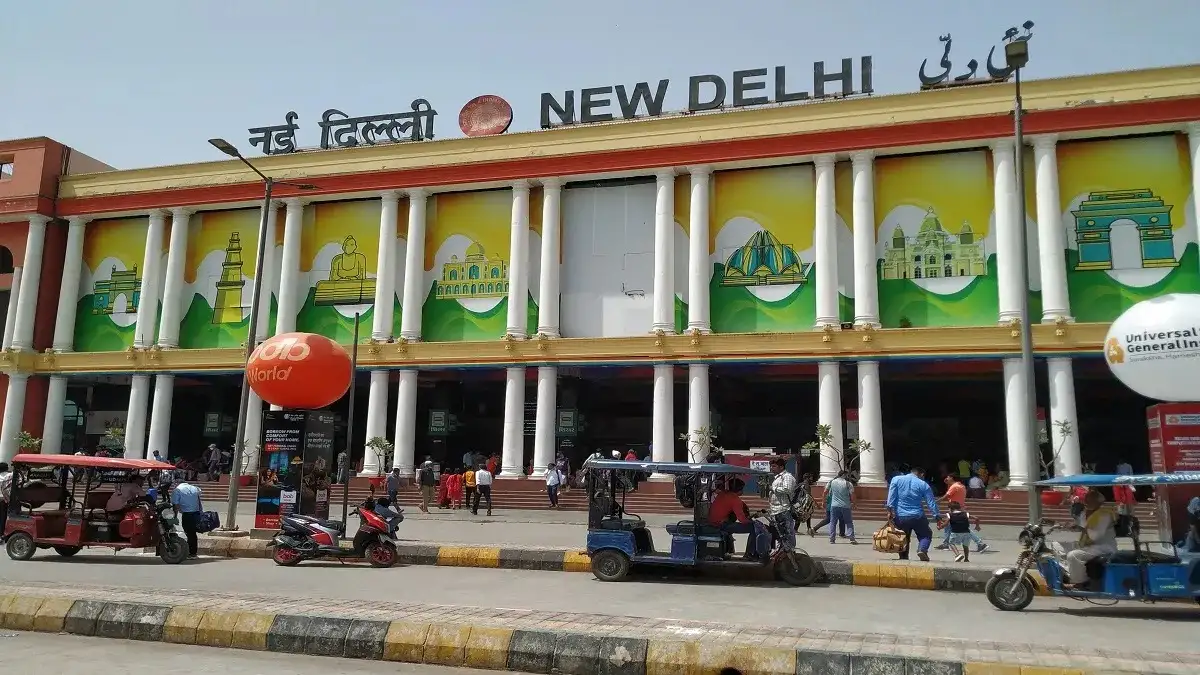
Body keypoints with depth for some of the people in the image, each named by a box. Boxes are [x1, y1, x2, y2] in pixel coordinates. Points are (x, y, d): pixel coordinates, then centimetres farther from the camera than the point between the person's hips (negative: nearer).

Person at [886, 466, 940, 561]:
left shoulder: (896, 479, 6)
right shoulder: (923, 485, 5)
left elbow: (891, 496, -4)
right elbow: (931, 502, 3)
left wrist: (890, 510, -7)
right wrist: (937, 515, 5)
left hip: (900, 517, 2)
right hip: (917, 517, -1)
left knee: (903, 538, 16)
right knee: (926, 535, 15)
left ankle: (903, 557, 7)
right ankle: (922, 549, -9)